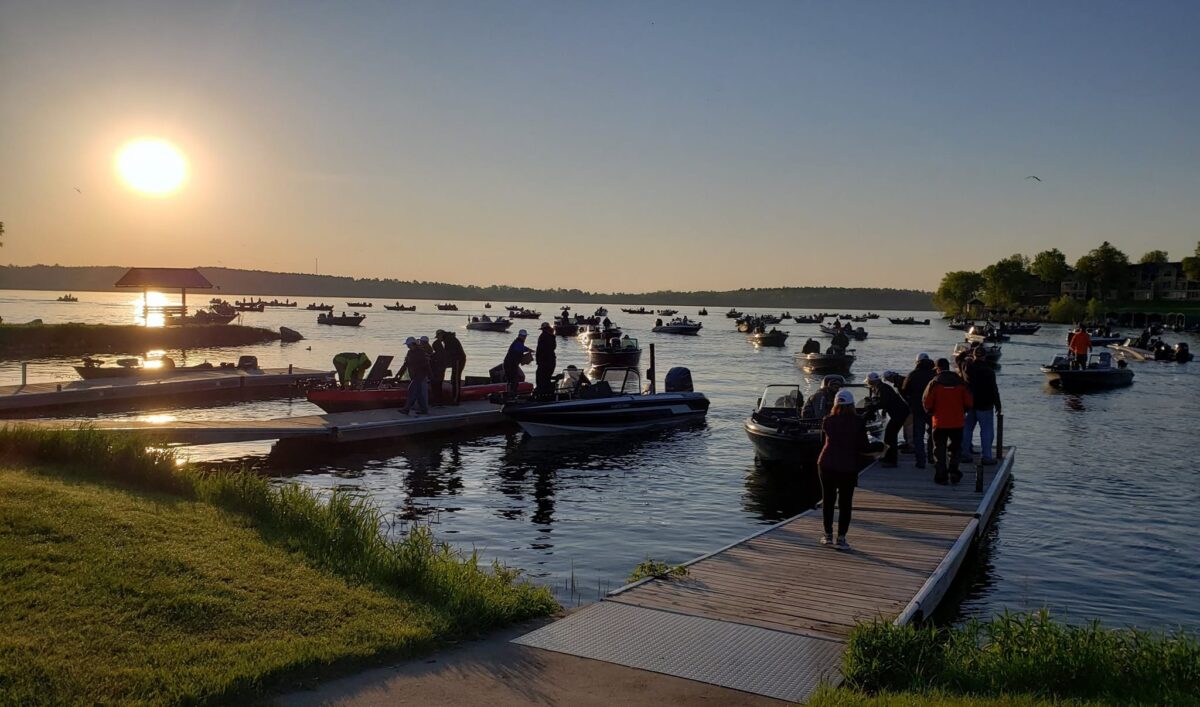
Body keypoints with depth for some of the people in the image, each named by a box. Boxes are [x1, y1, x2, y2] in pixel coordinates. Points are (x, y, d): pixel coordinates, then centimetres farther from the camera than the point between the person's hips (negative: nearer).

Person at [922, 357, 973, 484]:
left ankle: (941, 475, 5)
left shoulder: (935, 383, -9)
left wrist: (930, 412, 13)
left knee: (939, 450, 7)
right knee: (954, 448, 15)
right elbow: (968, 401, 3)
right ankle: (954, 474, 13)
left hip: (940, 422, -2)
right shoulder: (960, 382, -1)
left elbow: (927, 402, -7)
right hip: (957, 422, 2)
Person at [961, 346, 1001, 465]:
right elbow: (994, 389, -11)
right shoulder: (988, 371, -13)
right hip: (984, 406, -5)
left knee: (967, 429, 14)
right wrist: (997, 404, -3)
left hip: (969, 405, 5)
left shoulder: (968, 368, -3)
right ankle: (987, 457, 1)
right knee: (986, 431, 1)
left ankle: (964, 454, 17)